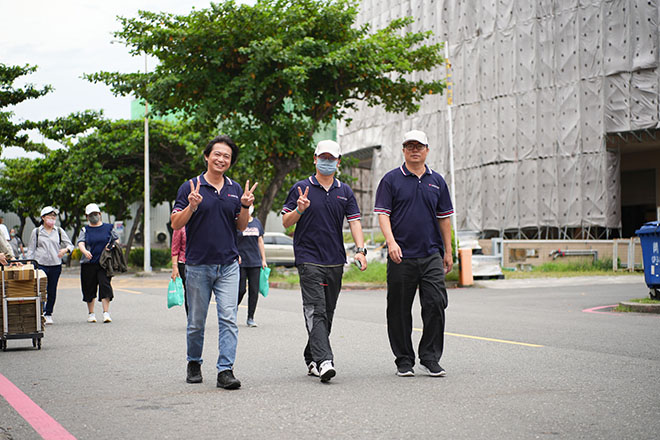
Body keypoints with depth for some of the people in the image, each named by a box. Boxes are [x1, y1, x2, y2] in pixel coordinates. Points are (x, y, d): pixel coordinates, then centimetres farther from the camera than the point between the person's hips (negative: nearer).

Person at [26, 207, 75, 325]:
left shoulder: (59, 231, 11)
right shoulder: (36, 232, 8)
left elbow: (70, 244, 12)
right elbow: (31, 249, 10)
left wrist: (65, 250, -12)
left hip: (56, 265, 2)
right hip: (40, 264, -2)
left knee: (52, 291, 6)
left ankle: (48, 314, 17)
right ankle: (41, 313, -11)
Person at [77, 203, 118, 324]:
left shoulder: (108, 227, 9)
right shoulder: (85, 230, 8)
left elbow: (116, 240, 17)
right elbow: (80, 243, -6)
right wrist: (85, 251, -28)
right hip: (88, 264, 1)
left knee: (105, 286, -13)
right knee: (89, 289, 6)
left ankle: (106, 312, -13)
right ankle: (91, 313, 19)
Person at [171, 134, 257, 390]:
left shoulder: (235, 189, 10)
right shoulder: (190, 187, -1)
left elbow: (241, 227, 12)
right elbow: (176, 224, -5)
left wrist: (245, 207, -6)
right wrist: (192, 206, -22)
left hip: (228, 265, 2)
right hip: (198, 265, -2)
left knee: (228, 318, -9)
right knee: (196, 322, 8)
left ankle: (225, 370, -9)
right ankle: (194, 364, 29)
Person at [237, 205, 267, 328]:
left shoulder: (257, 222, 14)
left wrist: (264, 260, 12)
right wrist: (235, 254, -17)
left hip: (255, 262, 4)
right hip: (240, 262, -4)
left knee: (254, 290, 0)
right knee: (241, 289, -6)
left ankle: (250, 318, 7)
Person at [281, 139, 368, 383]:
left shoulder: (345, 191, 13)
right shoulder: (301, 188, 3)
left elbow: (354, 221, 5)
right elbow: (286, 222, 4)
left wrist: (361, 249, -10)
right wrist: (299, 210, -18)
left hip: (335, 261, 5)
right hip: (309, 259, -4)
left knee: (327, 313, 10)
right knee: (315, 311, -15)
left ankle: (311, 358, 23)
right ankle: (324, 360, -25)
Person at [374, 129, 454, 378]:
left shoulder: (437, 181, 13)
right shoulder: (391, 180, 3)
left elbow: (444, 217, 16)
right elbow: (383, 213, -4)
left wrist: (448, 251, 13)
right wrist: (391, 241, -19)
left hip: (431, 256, 2)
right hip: (401, 257, -2)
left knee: (436, 304, -7)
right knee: (400, 310, 3)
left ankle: (430, 358, 3)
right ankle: (404, 360, 14)